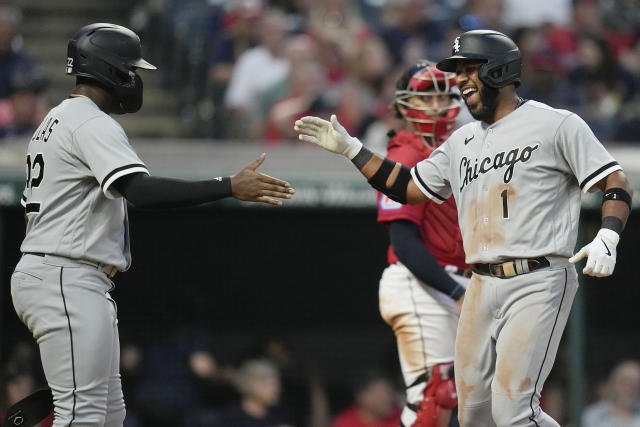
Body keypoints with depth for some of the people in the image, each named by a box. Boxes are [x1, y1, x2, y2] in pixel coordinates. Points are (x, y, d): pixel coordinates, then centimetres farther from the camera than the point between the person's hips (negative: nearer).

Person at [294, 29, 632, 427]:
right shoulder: (463, 141, 18)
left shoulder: (556, 125, -3)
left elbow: (617, 182, -6)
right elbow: (407, 186, 26)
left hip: (538, 284, -7)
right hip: (482, 288, 7)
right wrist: (350, 148, 20)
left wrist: (607, 239, -23)